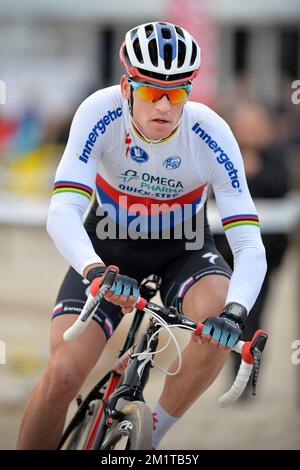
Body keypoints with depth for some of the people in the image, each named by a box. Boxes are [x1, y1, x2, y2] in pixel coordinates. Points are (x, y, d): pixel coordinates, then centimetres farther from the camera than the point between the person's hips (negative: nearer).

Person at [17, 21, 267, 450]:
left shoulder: (210, 135, -27)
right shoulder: (100, 114, -28)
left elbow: (249, 246, -30)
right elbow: (63, 214, -35)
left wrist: (236, 310, -50)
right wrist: (94, 270, -55)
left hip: (183, 249, 0)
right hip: (109, 247, 0)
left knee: (220, 319, -32)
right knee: (63, 375, -19)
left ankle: (151, 434, -10)